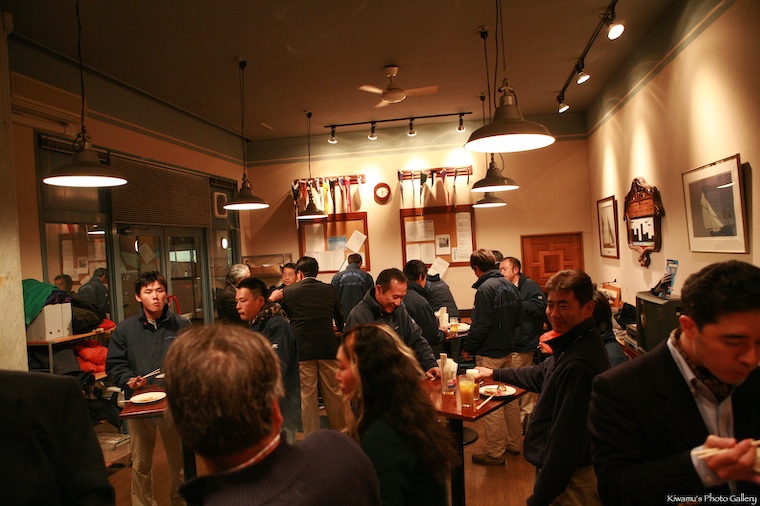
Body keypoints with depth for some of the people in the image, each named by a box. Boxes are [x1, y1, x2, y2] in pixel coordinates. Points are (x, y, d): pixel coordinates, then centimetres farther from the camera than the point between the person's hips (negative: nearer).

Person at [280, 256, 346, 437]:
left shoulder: (288, 292, 0)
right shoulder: (330, 290, 5)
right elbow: (340, 320, 16)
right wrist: (341, 330, 36)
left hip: (302, 350, -1)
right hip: (329, 348, 1)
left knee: (307, 396, 7)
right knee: (334, 394, 12)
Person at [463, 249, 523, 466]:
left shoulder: (485, 289, -20)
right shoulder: (509, 285, 5)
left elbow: (480, 325, -21)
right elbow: (518, 318, 12)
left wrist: (467, 348, -9)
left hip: (489, 354, -9)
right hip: (507, 350, 9)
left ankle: (495, 453, 10)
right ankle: (513, 443, 30)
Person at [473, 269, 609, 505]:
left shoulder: (579, 366, -31)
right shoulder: (574, 345, 1)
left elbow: (567, 439, -30)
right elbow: (542, 375, 19)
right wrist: (495, 373, 25)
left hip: (570, 480, -9)